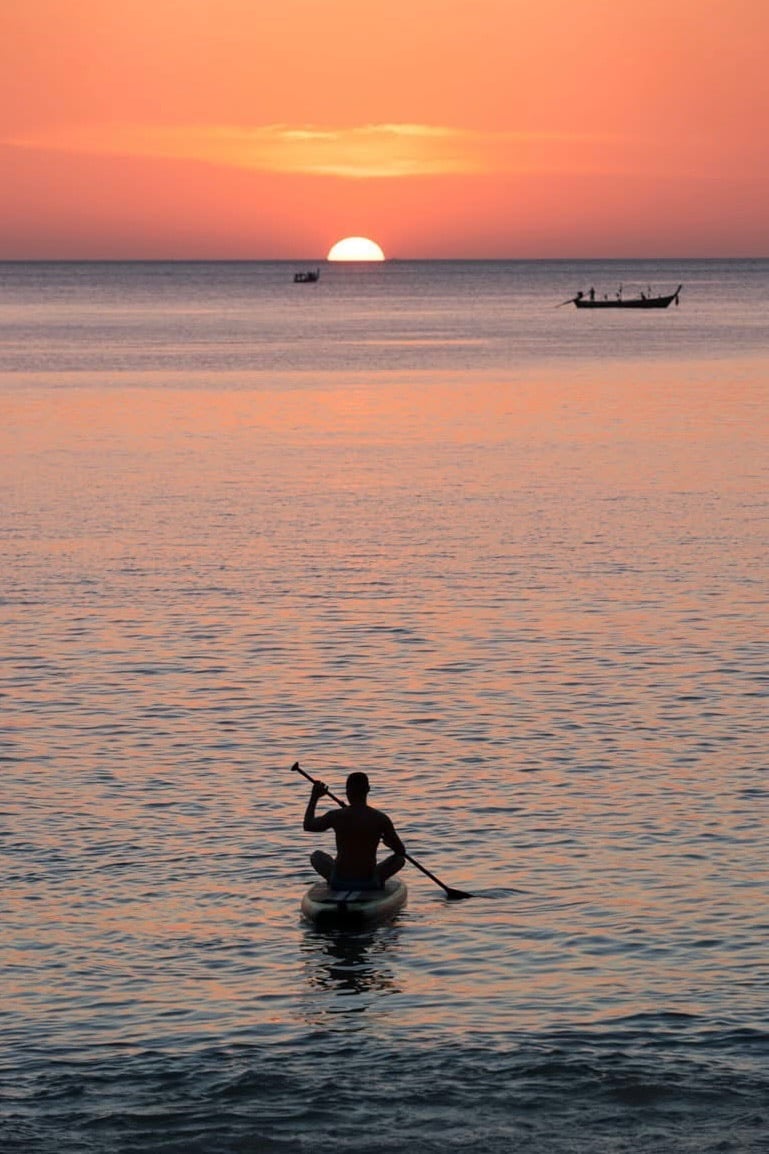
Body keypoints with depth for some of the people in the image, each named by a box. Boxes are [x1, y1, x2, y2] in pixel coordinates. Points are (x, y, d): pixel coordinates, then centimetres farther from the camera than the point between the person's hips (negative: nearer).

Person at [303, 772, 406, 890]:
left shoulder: (335, 816, -10)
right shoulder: (381, 818, -10)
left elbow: (307, 826, 10)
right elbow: (401, 852, -2)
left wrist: (314, 797, 20)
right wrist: (389, 842, 20)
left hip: (339, 882, 1)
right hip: (369, 883, -1)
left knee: (317, 855, 30)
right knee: (399, 858, 24)